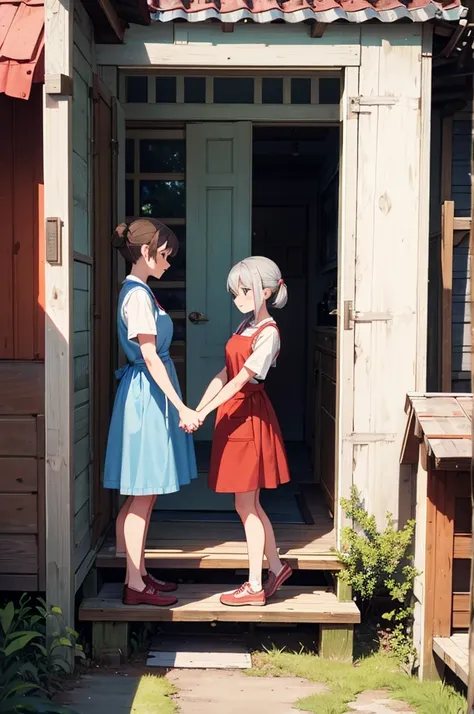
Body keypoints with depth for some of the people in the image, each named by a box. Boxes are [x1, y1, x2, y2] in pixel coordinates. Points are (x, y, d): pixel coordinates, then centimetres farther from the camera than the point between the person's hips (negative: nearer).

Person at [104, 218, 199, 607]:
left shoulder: (138, 291, 15)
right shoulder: (138, 295, -15)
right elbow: (150, 357, -21)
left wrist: (179, 405, 21)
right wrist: (181, 408, -23)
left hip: (148, 397, 10)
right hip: (147, 397, -10)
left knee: (144, 495, 14)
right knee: (142, 495, -4)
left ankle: (139, 573, 23)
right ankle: (135, 585, 4)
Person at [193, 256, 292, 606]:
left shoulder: (268, 333, -15)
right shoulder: (246, 326, 12)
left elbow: (240, 381, -21)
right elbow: (223, 375, 10)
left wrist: (203, 413, -25)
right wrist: (195, 410, 3)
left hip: (250, 419, -8)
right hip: (234, 417, 8)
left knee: (246, 505, -1)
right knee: (249, 503, 14)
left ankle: (255, 587, 9)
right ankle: (276, 567, 28)